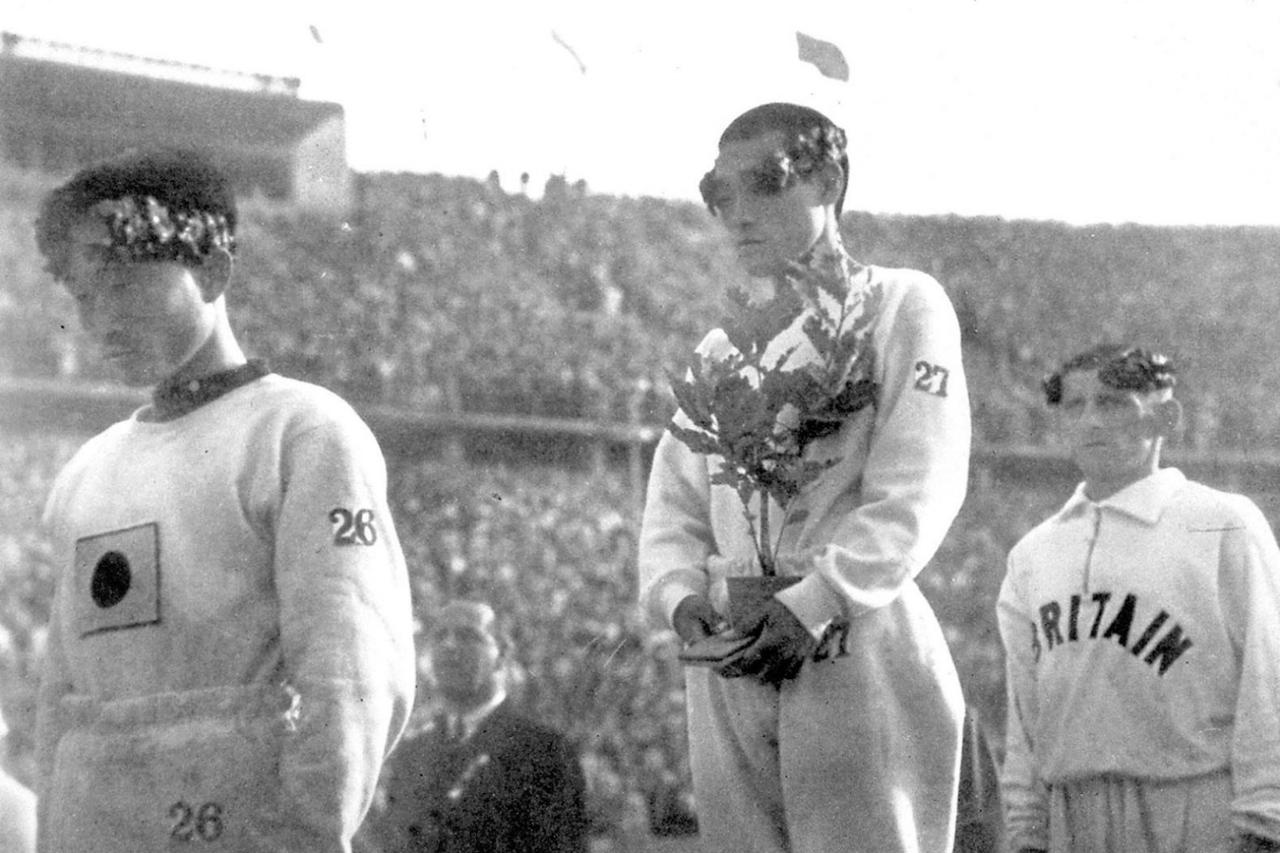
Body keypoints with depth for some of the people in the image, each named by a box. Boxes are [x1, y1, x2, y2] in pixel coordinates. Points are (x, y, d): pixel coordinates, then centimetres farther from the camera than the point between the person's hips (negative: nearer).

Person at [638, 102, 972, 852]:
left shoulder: (902, 306, 3)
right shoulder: (724, 345, 21)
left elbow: (918, 495, -8)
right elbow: (674, 502, 17)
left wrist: (813, 607, -18)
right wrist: (681, 594, -5)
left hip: (854, 644, -5)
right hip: (730, 665, 6)